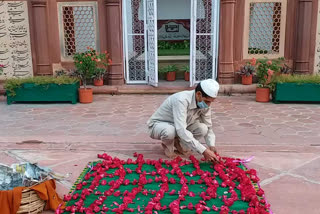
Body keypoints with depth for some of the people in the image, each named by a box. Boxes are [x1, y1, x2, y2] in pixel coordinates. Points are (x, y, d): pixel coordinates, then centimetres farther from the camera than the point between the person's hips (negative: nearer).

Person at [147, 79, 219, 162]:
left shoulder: (204, 104, -14)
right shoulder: (181, 100, -36)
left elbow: (208, 127, -4)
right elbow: (181, 130, -44)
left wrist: (211, 146, -23)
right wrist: (203, 151, -44)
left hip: (179, 127, 6)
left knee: (202, 129, -21)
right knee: (169, 131, -40)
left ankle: (178, 143, 6)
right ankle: (168, 147, -4)